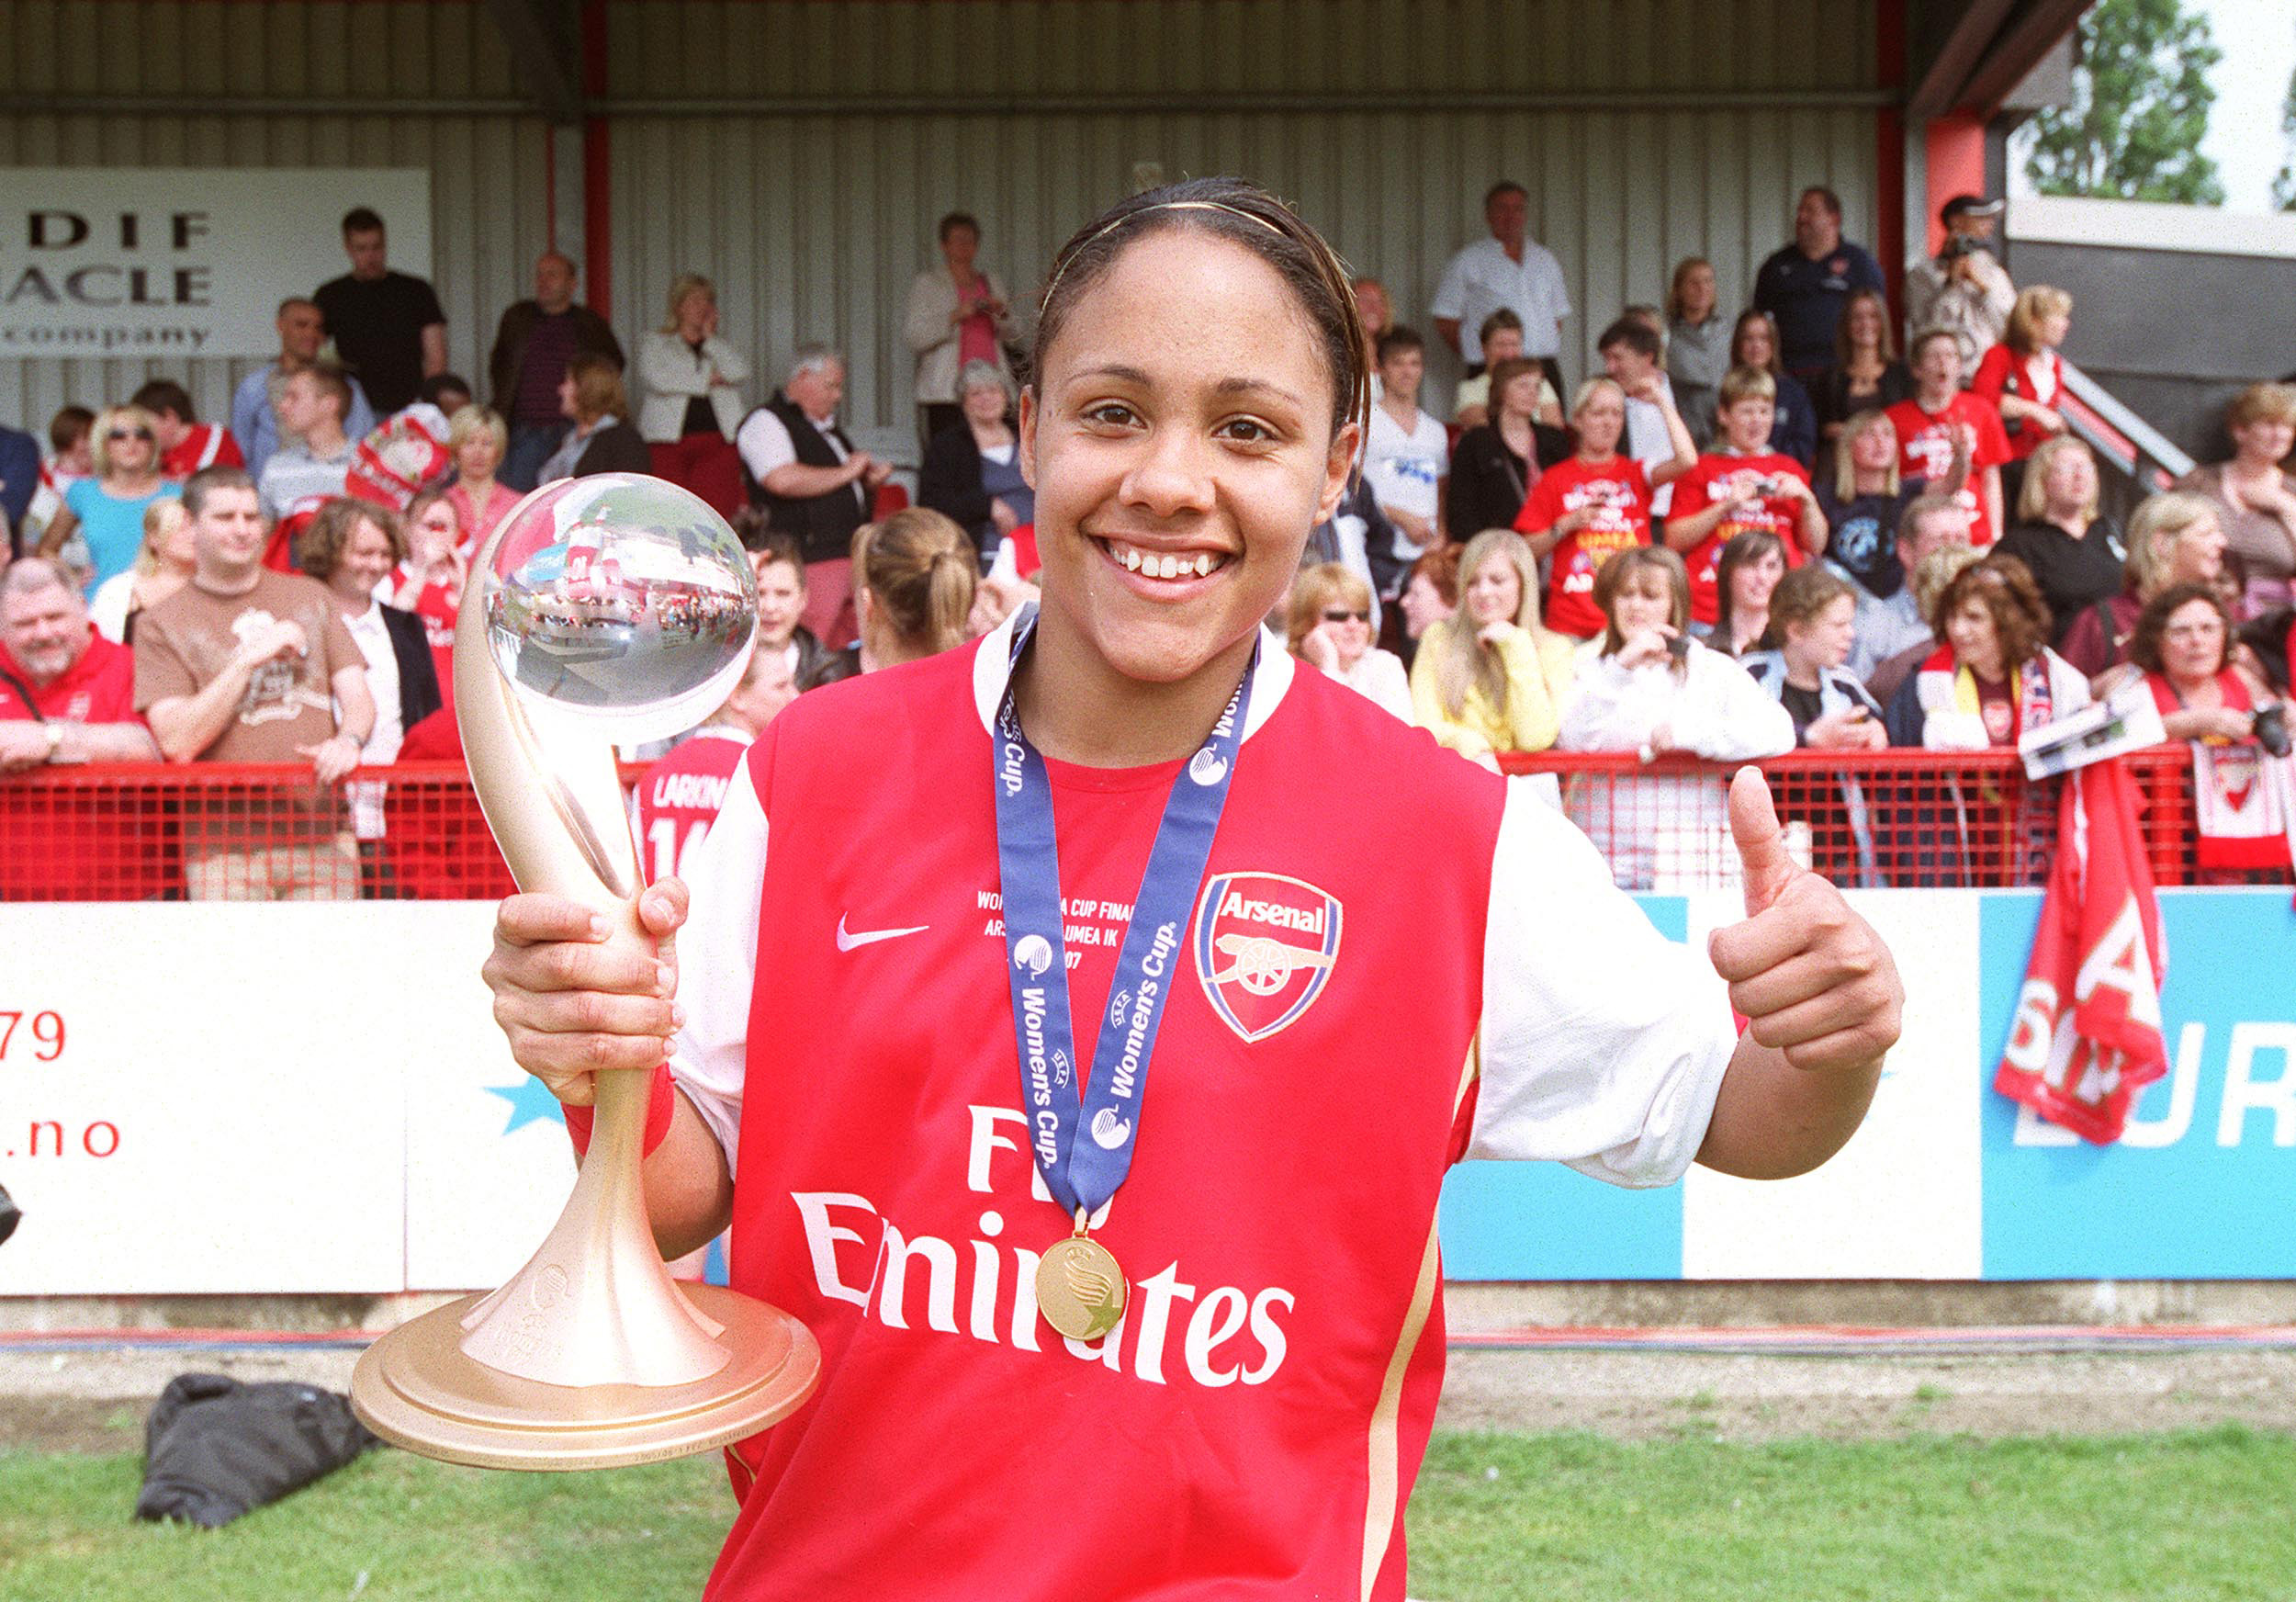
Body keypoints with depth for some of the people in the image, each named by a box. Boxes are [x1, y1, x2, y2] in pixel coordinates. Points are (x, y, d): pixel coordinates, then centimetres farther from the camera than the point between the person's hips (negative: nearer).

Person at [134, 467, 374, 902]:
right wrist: (249, 659, -11)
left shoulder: (310, 596, 16)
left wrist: (347, 740, -11)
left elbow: (357, 696, 12)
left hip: (323, 836, 2)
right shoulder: (162, 624, 4)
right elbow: (178, 743, -8)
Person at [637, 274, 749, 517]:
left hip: (718, 442, 2)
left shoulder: (722, 345, 23)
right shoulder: (654, 343, 15)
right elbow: (656, 379, -6)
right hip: (668, 438, -2)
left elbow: (740, 373, 2)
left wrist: (710, 337, 7)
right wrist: (708, 380, -1)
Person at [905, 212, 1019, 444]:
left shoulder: (991, 284, 22)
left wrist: (1002, 314, 0)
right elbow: (913, 336, -3)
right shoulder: (926, 283, 8)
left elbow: (1009, 335, 22)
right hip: (945, 390, -4)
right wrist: (954, 317, -14)